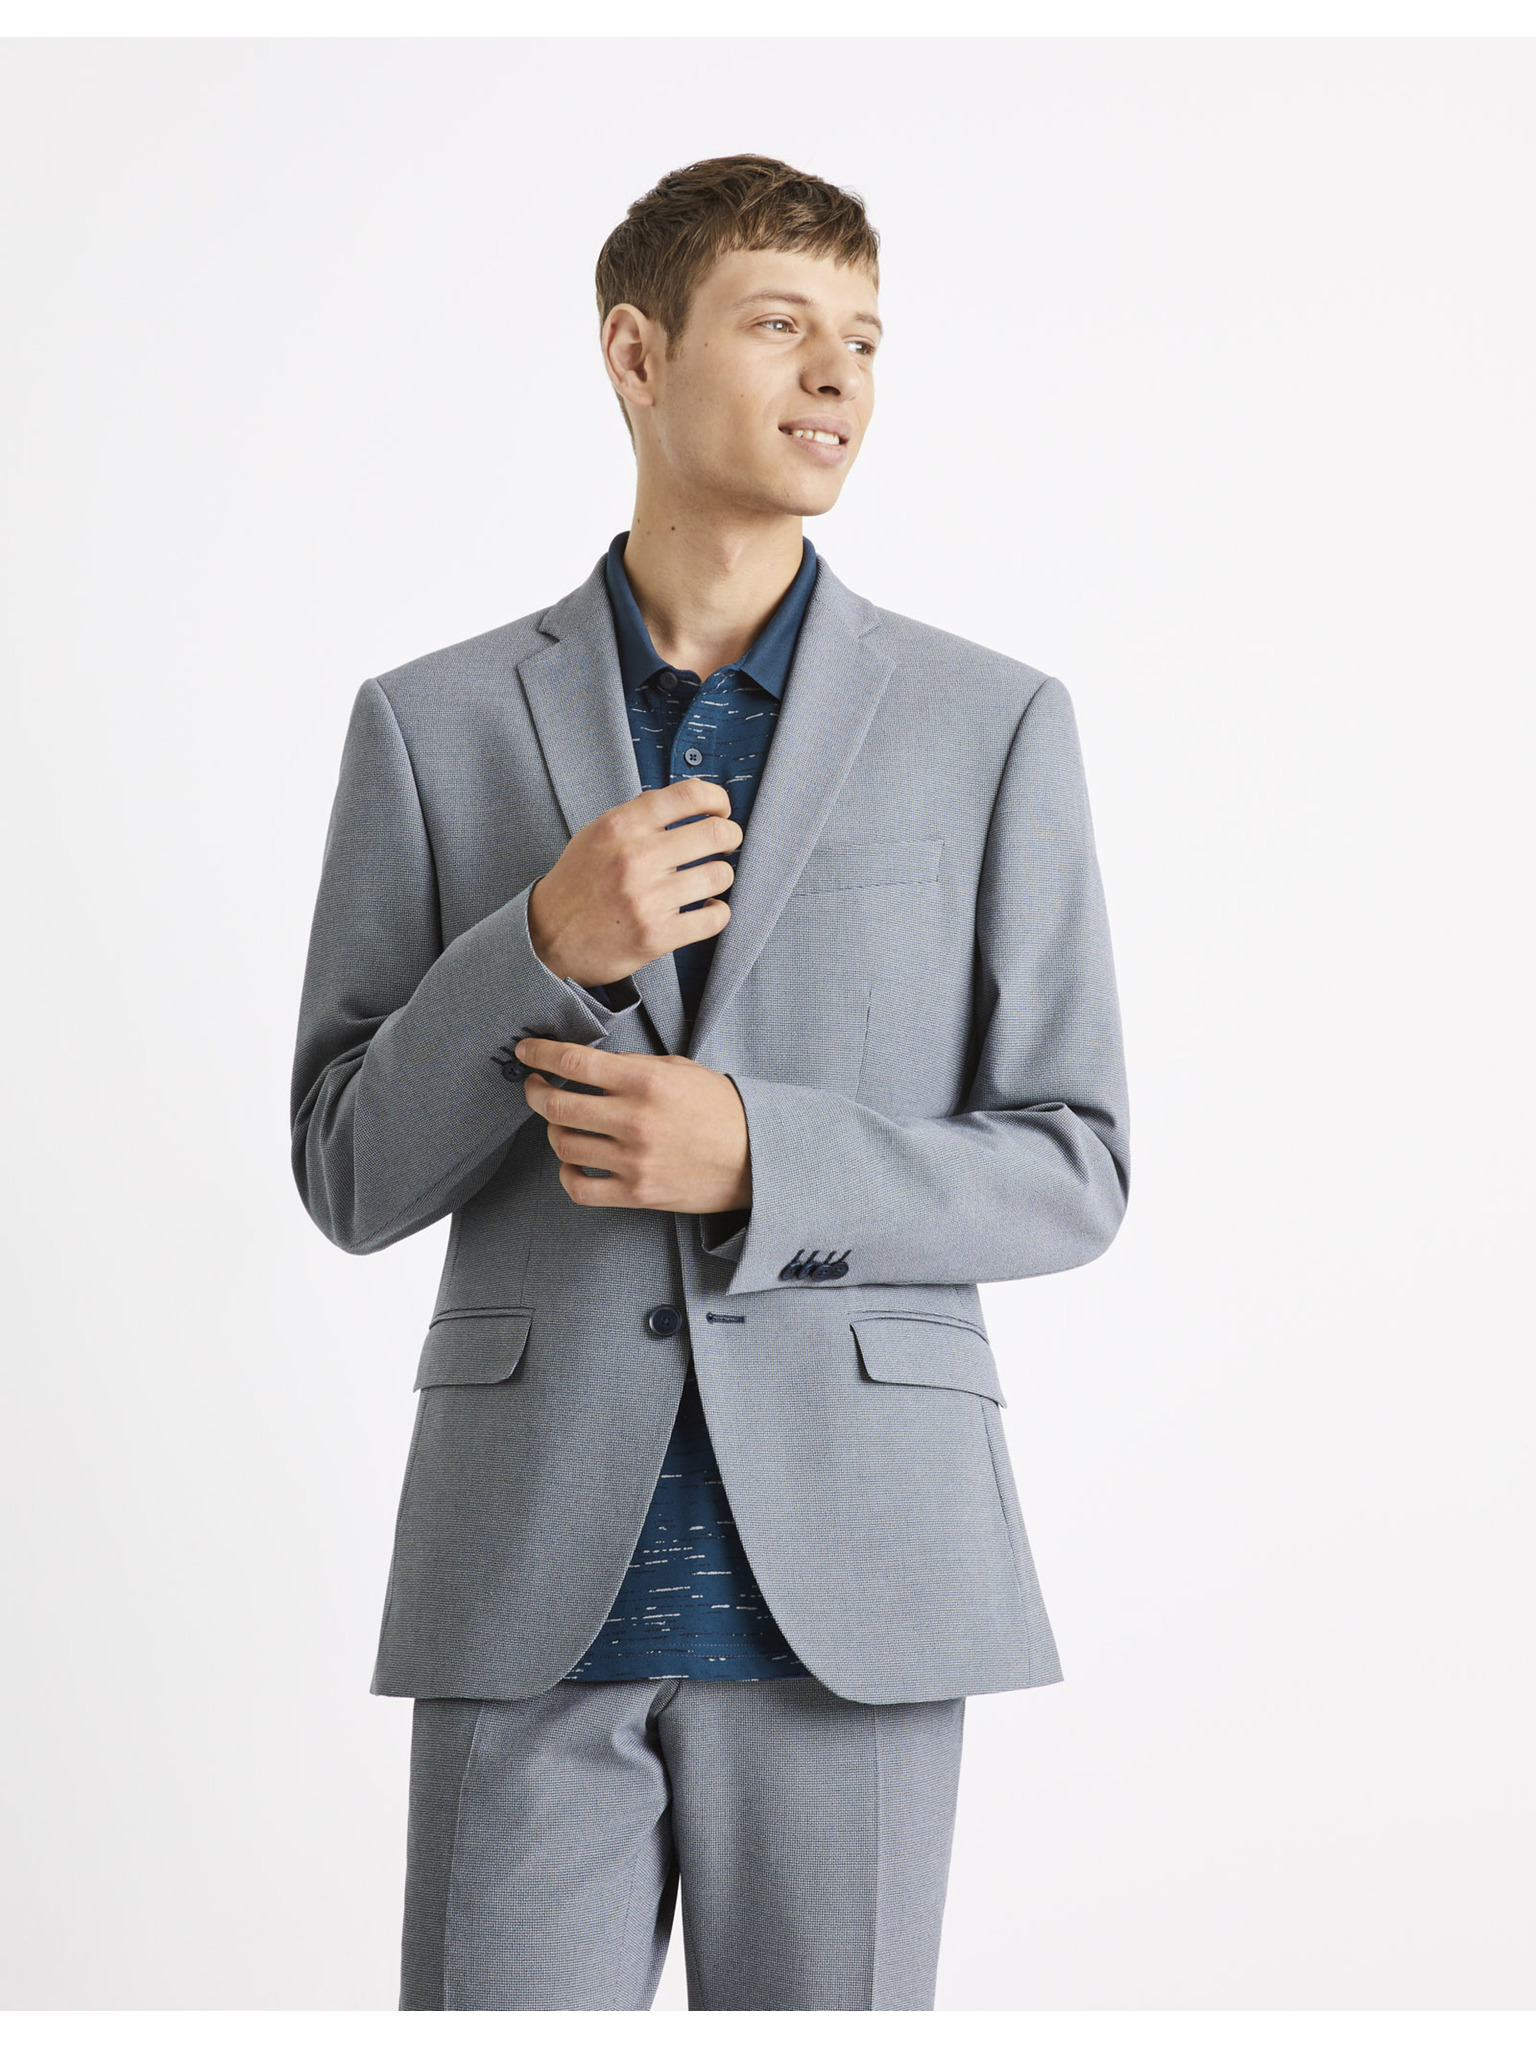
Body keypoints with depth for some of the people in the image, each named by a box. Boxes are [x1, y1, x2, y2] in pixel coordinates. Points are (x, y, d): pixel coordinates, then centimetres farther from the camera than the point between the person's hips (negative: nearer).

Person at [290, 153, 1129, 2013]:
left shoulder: (991, 725, 4)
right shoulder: (434, 725, 5)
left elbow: (1067, 1175, 2)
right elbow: (352, 1175, 3)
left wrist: (758, 1158, -16)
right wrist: (545, 946, -16)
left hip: (848, 1577, 0)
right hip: (537, 1579, 0)